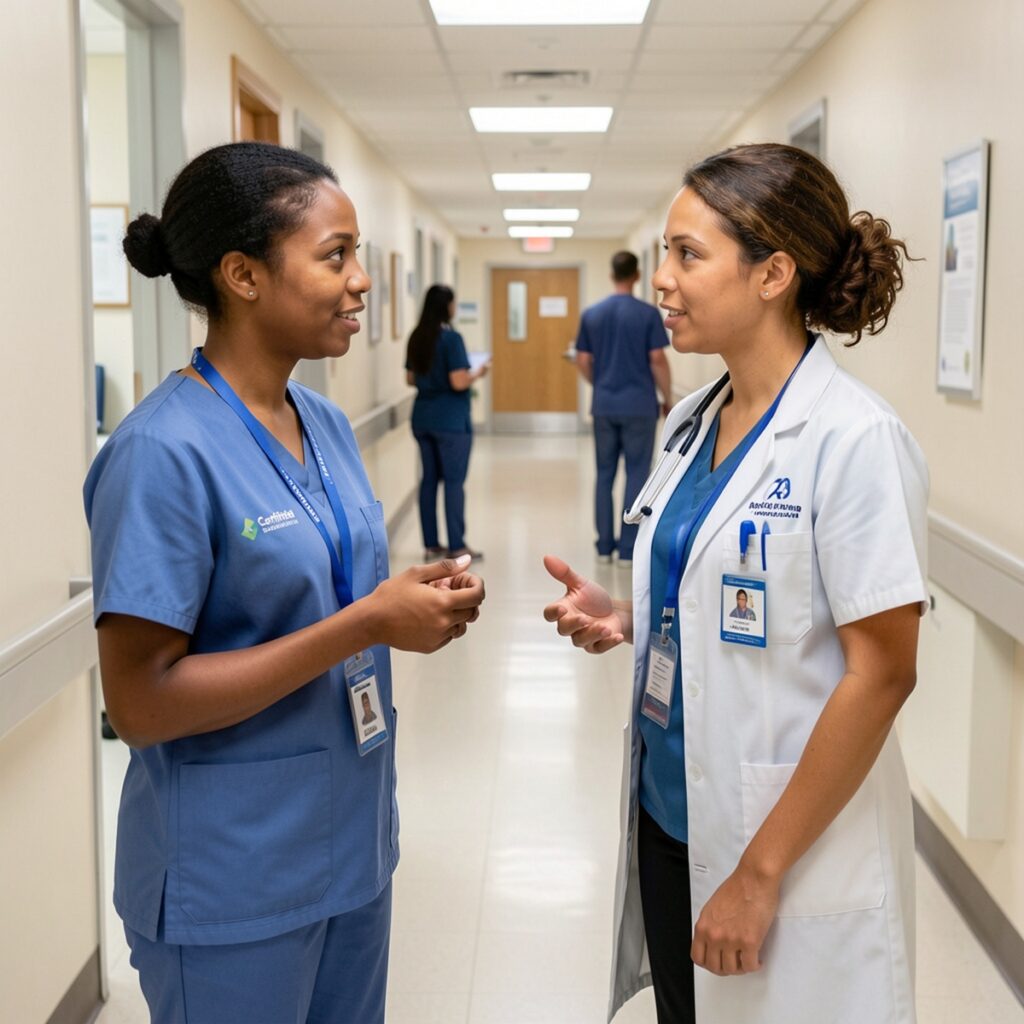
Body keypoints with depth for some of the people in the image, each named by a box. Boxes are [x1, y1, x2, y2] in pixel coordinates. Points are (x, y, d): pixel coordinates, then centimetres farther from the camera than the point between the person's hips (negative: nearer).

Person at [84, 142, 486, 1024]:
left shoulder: (328, 424, 4)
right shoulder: (165, 452, -20)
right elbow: (140, 701, -22)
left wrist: (419, 601, -7)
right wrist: (367, 623, -24)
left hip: (350, 844, 8)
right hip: (233, 884, -7)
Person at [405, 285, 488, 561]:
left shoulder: (416, 338, 7)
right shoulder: (451, 338, -14)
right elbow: (459, 382, -19)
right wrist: (478, 372, -1)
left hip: (422, 418, 7)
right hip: (451, 419, -7)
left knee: (429, 479, 11)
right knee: (454, 481, -1)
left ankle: (431, 543, 15)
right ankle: (456, 546, 2)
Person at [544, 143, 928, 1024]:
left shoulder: (854, 440, -18)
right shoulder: (693, 422, 5)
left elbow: (881, 673, -19)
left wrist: (761, 875, -18)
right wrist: (623, 618, -5)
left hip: (795, 851, -7)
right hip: (670, 817, 7)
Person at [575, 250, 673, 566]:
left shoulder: (591, 314, 4)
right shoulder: (648, 313, -7)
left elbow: (583, 362, 7)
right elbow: (658, 361, -9)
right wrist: (668, 399, 3)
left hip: (604, 406, 4)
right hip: (639, 406, -3)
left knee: (604, 475, 10)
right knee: (636, 475, 1)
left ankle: (605, 546, 13)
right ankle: (628, 549, 2)